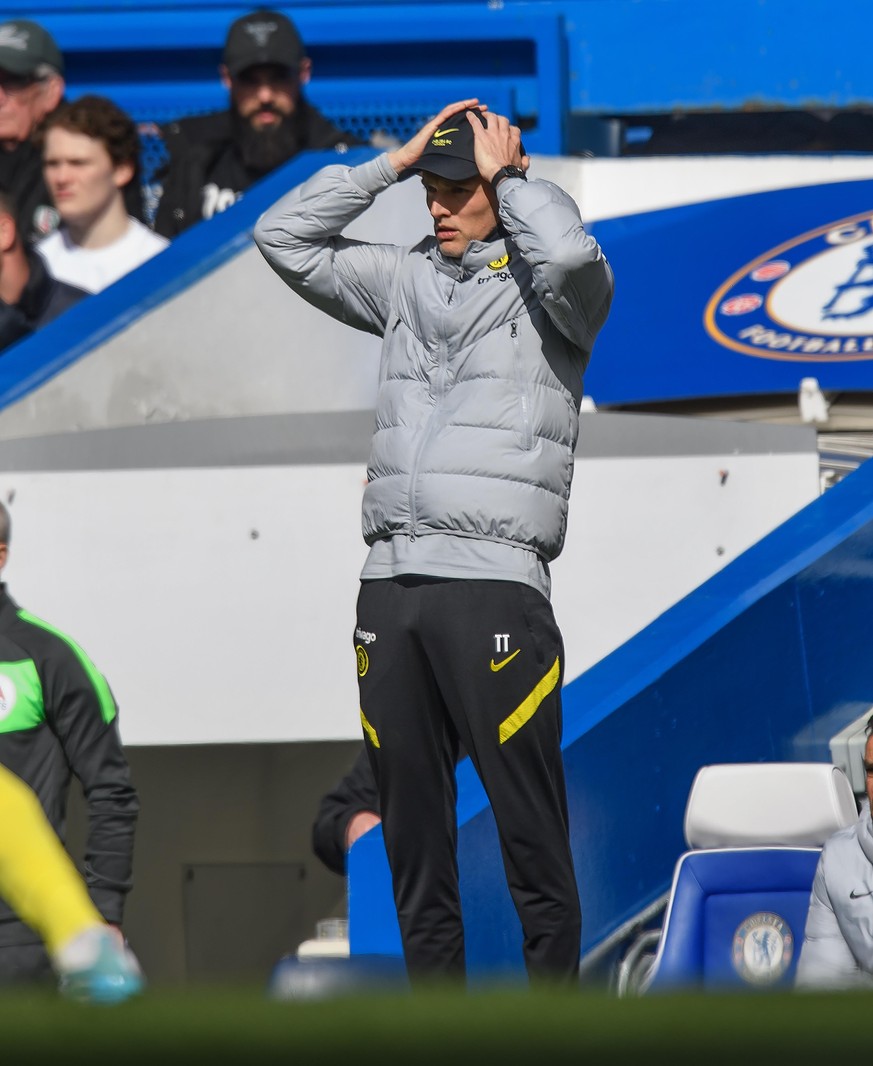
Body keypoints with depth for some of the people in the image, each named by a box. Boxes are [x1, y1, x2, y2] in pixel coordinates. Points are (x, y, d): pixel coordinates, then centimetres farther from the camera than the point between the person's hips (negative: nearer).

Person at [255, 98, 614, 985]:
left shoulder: (543, 290, 3)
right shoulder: (405, 281, 19)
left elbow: (569, 252, -20)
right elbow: (284, 239, 19)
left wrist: (506, 177, -3)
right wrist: (391, 163, 13)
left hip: (495, 582, -6)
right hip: (389, 582, 6)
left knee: (530, 829, -7)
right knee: (411, 827, 8)